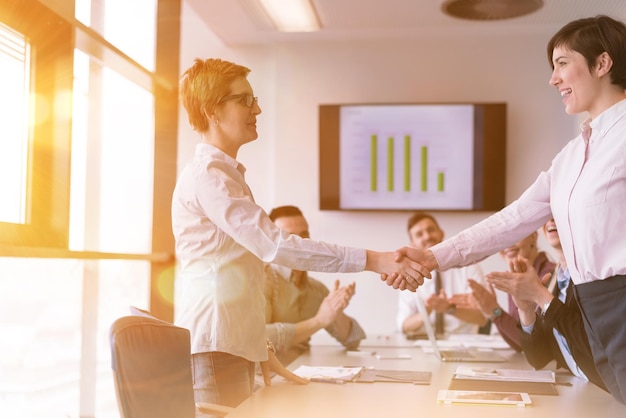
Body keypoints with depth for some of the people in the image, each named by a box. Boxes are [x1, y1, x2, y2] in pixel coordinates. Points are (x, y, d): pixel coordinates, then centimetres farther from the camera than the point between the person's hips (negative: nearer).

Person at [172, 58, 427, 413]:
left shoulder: (227, 175, 20)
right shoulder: (206, 175, -12)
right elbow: (274, 245, -22)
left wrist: (260, 348, 18)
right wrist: (372, 260, -24)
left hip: (235, 344, 9)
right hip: (215, 348, -9)